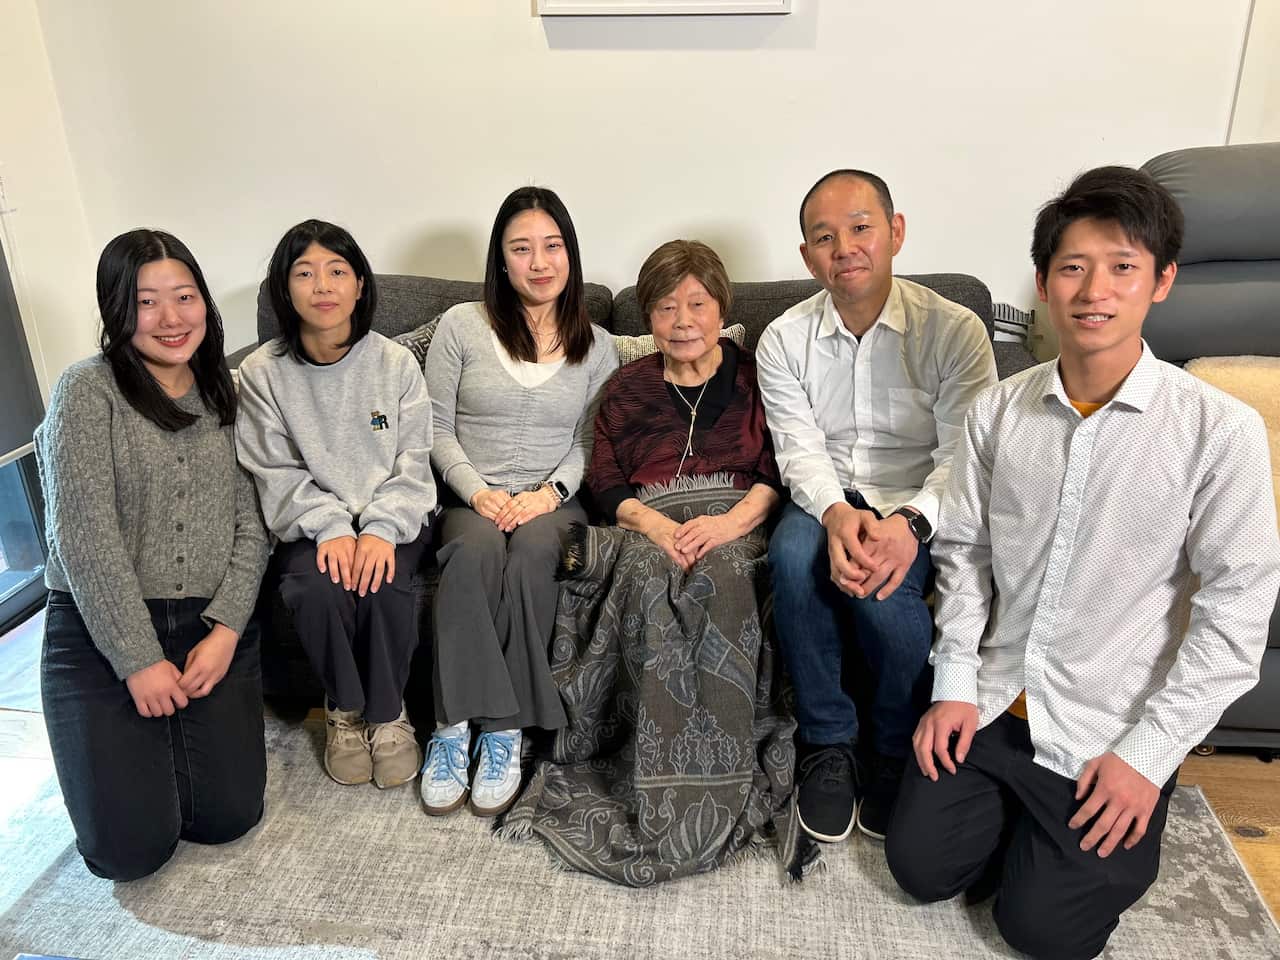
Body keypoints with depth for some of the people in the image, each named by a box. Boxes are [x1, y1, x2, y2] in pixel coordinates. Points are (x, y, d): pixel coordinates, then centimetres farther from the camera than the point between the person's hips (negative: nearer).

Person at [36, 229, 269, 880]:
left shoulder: (221, 397, 8)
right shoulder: (88, 390, -8)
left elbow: (249, 525, 3)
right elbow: (84, 535, -14)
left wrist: (226, 630, -10)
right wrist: (140, 661, -16)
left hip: (212, 626, 4)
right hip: (102, 633, -3)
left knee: (228, 818, -3)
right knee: (131, 849, -6)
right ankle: (130, 755, 26)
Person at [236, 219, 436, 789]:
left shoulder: (395, 363, -3)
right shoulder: (263, 372, -3)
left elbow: (412, 462, -4)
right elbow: (276, 472, -5)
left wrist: (380, 528, -20)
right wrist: (331, 527, -20)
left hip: (390, 517, 0)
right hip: (311, 522, 1)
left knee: (384, 586, -29)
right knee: (315, 590, -29)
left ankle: (387, 713, -1)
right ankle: (344, 708, 1)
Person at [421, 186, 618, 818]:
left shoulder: (596, 345, 13)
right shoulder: (463, 326, 8)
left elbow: (592, 442, 8)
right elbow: (437, 428, 5)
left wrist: (550, 492, -11)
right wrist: (477, 491, -10)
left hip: (553, 501, 0)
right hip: (473, 498, 0)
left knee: (532, 549, -35)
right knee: (476, 546, -35)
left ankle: (505, 728, -26)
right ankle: (452, 723, -27)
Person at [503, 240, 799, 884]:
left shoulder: (753, 377, 16)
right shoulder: (627, 388, 21)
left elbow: (779, 472, 4)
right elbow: (605, 483, 10)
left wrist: (731, 521, -16)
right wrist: (656, 525, -11)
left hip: (735, 521, -1)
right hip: (649, 523, 1)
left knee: (721, 578, -37)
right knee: (648, 577, -35)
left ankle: (715, 792, -34)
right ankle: (663, 797, -34)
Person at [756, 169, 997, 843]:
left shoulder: (954, 330, -6)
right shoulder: (783, 340, 1)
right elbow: (800, 450, -7)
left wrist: (912, 523, -32)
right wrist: (837, 513, -30)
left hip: (916, 507, -1)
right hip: (826, 501, 2)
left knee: (883, 585, -33)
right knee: (793, 553, -32)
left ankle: (897, 753, -3)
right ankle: (827, 742, -12)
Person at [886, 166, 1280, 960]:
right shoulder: (999, 410, -4)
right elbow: (965, 551, 4)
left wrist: (1147, 755, -12)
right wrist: (955, 683, -2)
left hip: (1112, 733, -3)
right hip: (995, 704, 3)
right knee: (921, 865, 3)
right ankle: (1025, 815, 31)